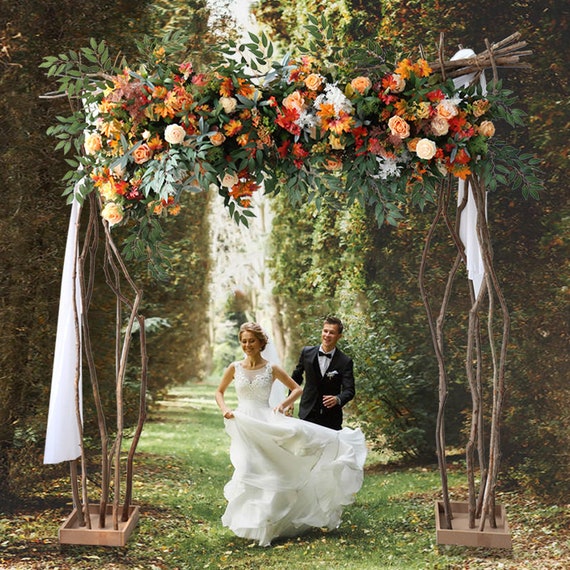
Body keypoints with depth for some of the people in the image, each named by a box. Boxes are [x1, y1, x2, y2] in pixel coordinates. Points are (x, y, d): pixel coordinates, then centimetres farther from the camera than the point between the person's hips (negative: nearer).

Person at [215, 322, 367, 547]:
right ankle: (251, 525, 9)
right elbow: (219, 392, 17)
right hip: (243, 425, 1)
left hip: (267, 424, 0)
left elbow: (297, 389, 9)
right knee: (249, 471, -7)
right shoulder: (235, 368, 3)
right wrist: (225, 409, -1)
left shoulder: (271, 369, 0)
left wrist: (283, 404, -7)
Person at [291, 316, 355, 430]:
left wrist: (338, 399, -32)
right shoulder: (307, 352, 0)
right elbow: (296, 377, 14)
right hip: (308, 414, 1)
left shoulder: (345, 361, -7)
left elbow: (349, 390, -12)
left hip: (331, 416, -1)